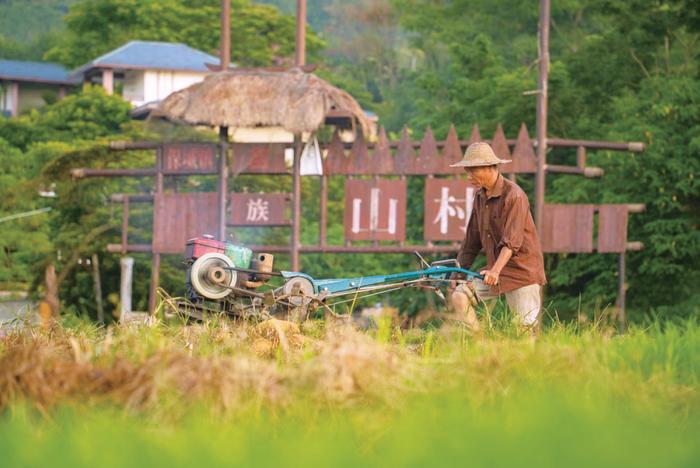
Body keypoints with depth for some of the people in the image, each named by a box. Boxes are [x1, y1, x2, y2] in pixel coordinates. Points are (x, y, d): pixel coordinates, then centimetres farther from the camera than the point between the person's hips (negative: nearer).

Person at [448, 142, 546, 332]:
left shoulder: (513, 195, -15)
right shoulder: (480, 196, 9)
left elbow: (512, 240, -24)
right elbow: (472, 241, 17)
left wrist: (496, 270, -35)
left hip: (521, 269, -7)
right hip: (493, 272, 7)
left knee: (526, 327, -11)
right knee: (458, 296, -10)